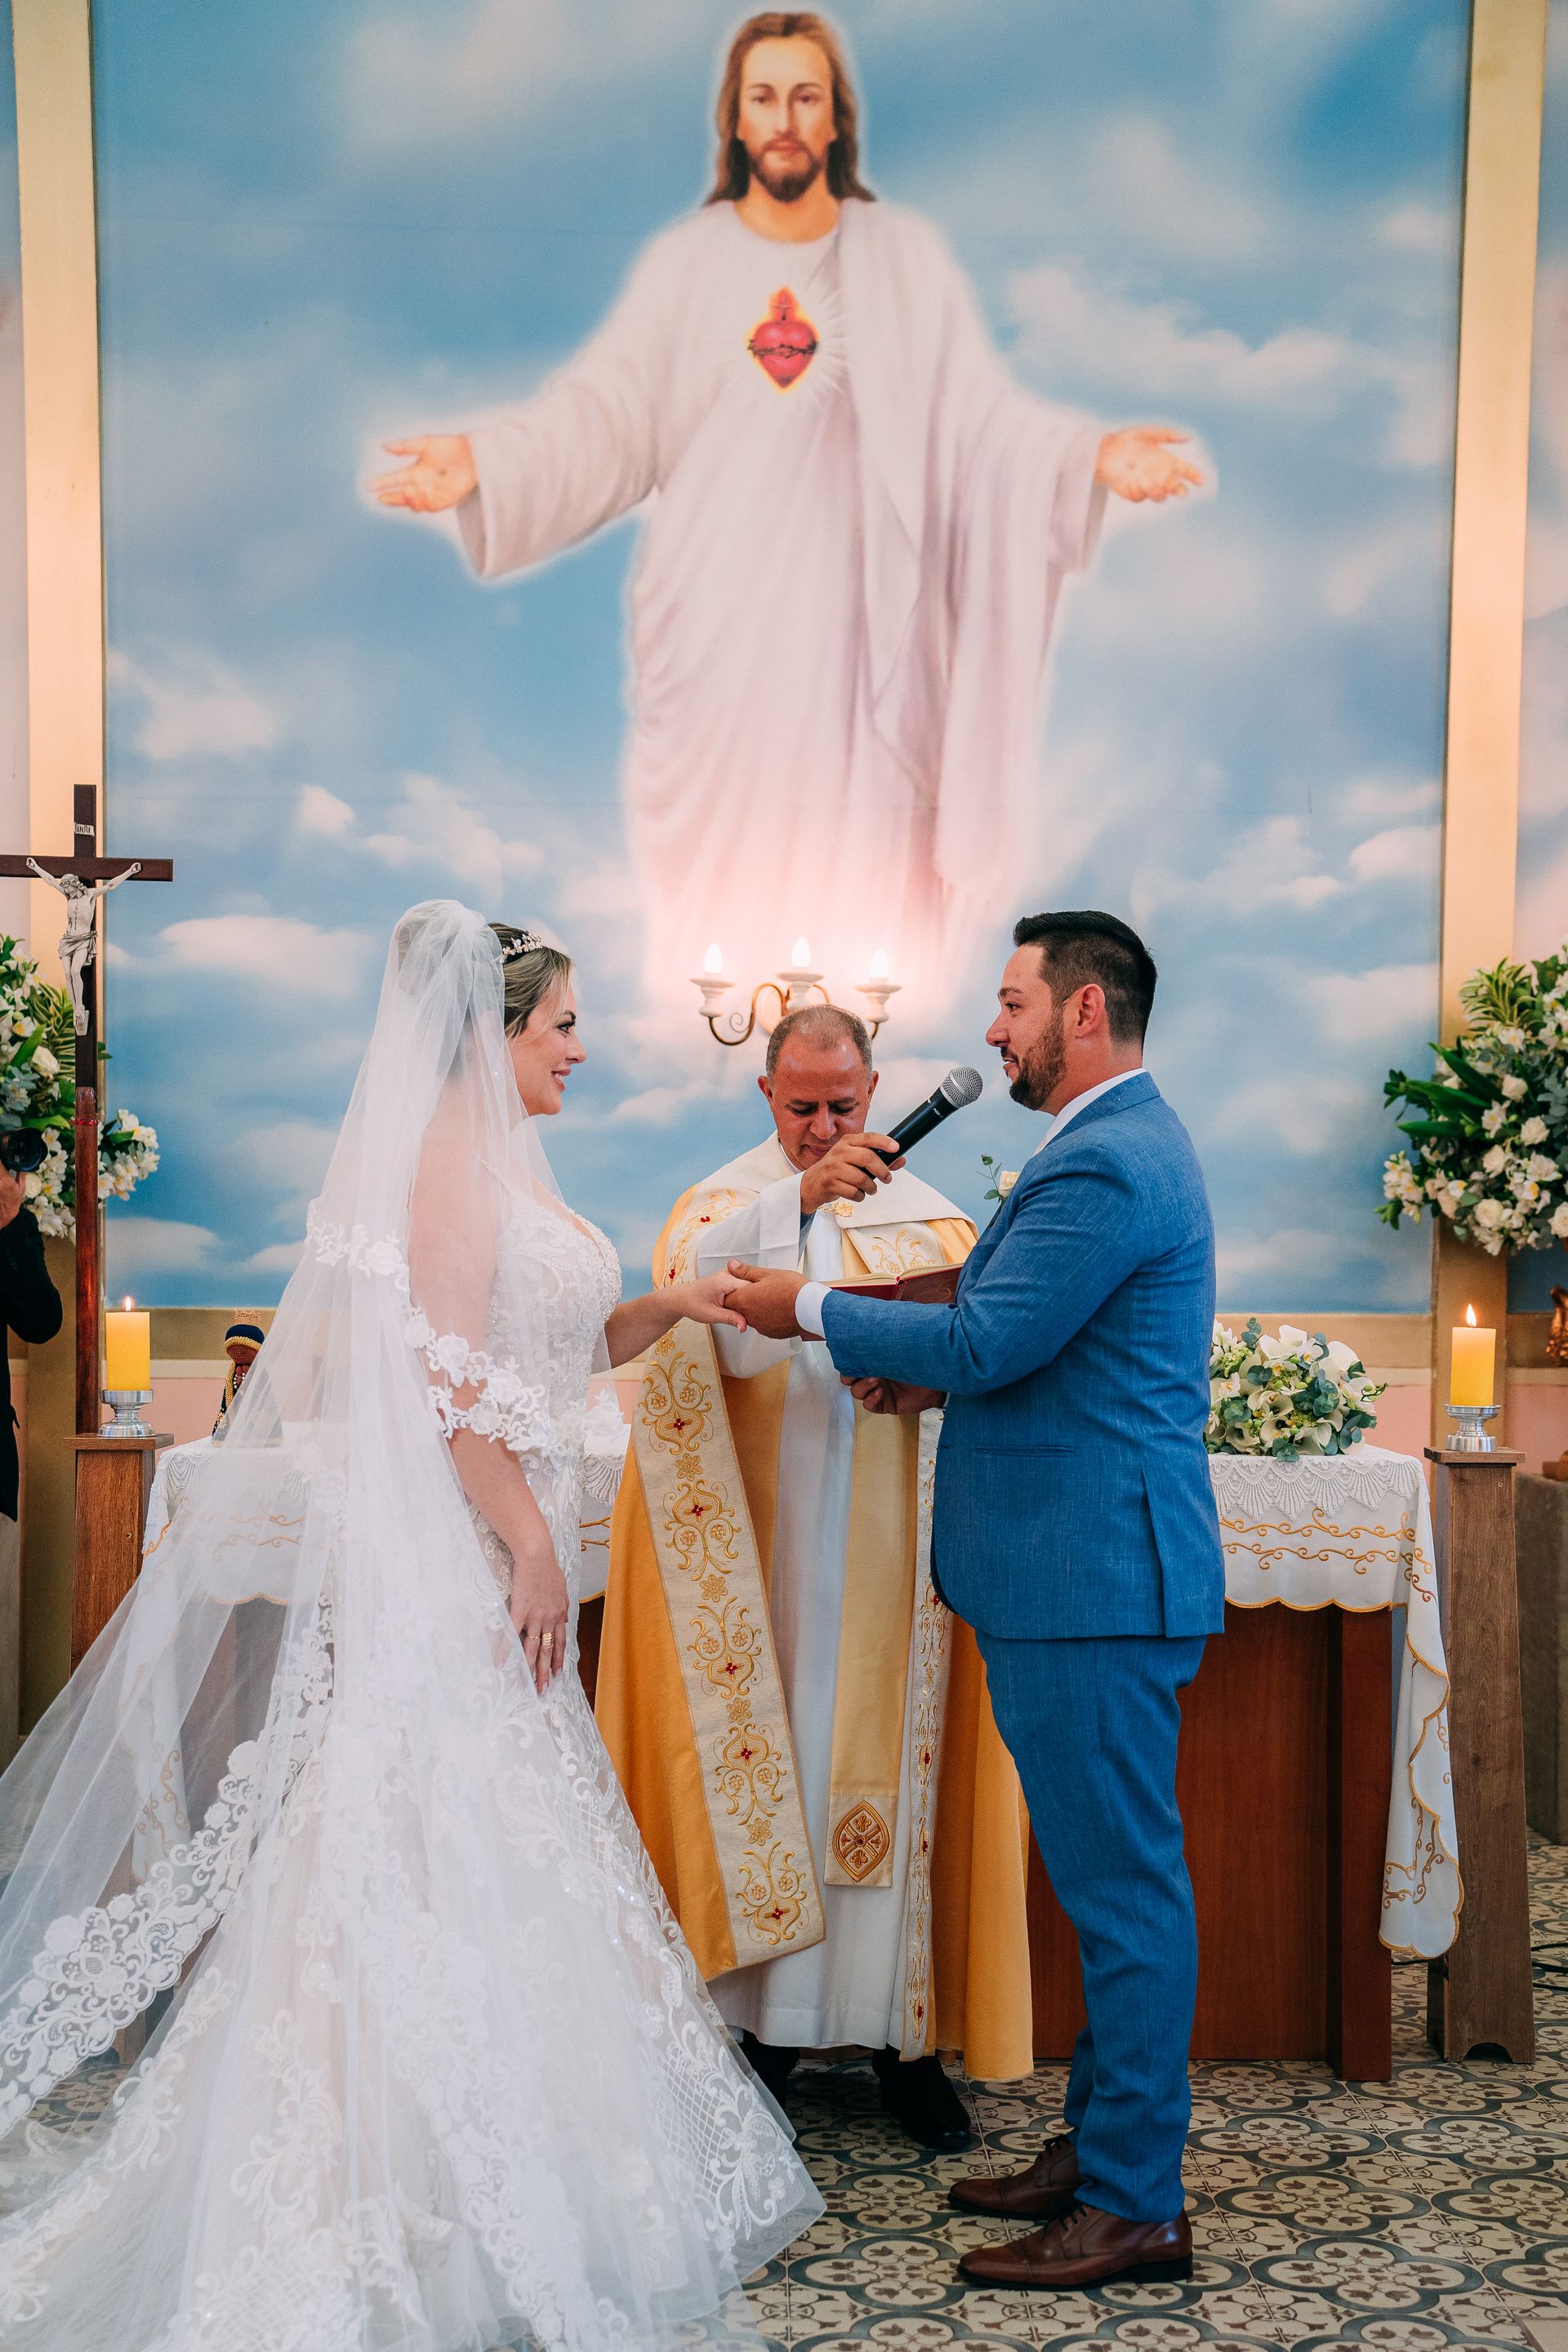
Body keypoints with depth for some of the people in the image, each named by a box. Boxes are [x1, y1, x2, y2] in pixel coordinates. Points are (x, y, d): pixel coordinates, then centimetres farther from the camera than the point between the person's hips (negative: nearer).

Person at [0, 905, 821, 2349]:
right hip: (454, 1548, -10)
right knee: (445, 1834, -4)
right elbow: (449, 1375, -20)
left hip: (496, 1549, 10)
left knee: (489, 1838, 13)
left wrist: (663, 1310, 8)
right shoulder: (456, 1150, -12)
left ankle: (470, 2157, 24)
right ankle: (416, 2188, 7)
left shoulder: (501, 1158, 17)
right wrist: (530, 1546, -20)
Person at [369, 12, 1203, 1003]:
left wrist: (1092, 453, -19)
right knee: (721, 851, 4)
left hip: (855, 605, 0)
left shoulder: (907, 257, 4)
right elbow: (603, 415, -1)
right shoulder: (684, 263, 5)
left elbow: (979, 412, -3)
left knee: (854, 847, 2)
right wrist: (483, 460, -17)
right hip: (718, 615, 1)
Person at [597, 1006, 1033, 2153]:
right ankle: (766, 2023, 13)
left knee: (892, 1764, 4)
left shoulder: (929, 1214, 12)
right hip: (760, 1546, -1)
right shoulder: (728, 1199, 5)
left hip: (891, 1553, 2)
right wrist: (799, 1200, -30)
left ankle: (904, 2031, 14)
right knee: (764, 1758, 1)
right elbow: (687, 1286, -17)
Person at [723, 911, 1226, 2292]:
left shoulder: (1106, 1164, -18)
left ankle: (1135, 2206, 11)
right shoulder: (1126, 1142, 17)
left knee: (1122, 1881, -1)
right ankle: (1102, 2145, 30)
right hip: (1093, 1570, 11)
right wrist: (943, 1376, 8)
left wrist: (815, 1310, -8)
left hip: (1096, 1577, -11)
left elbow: (987, 1342, -20)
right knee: (1111, 1877, 18)